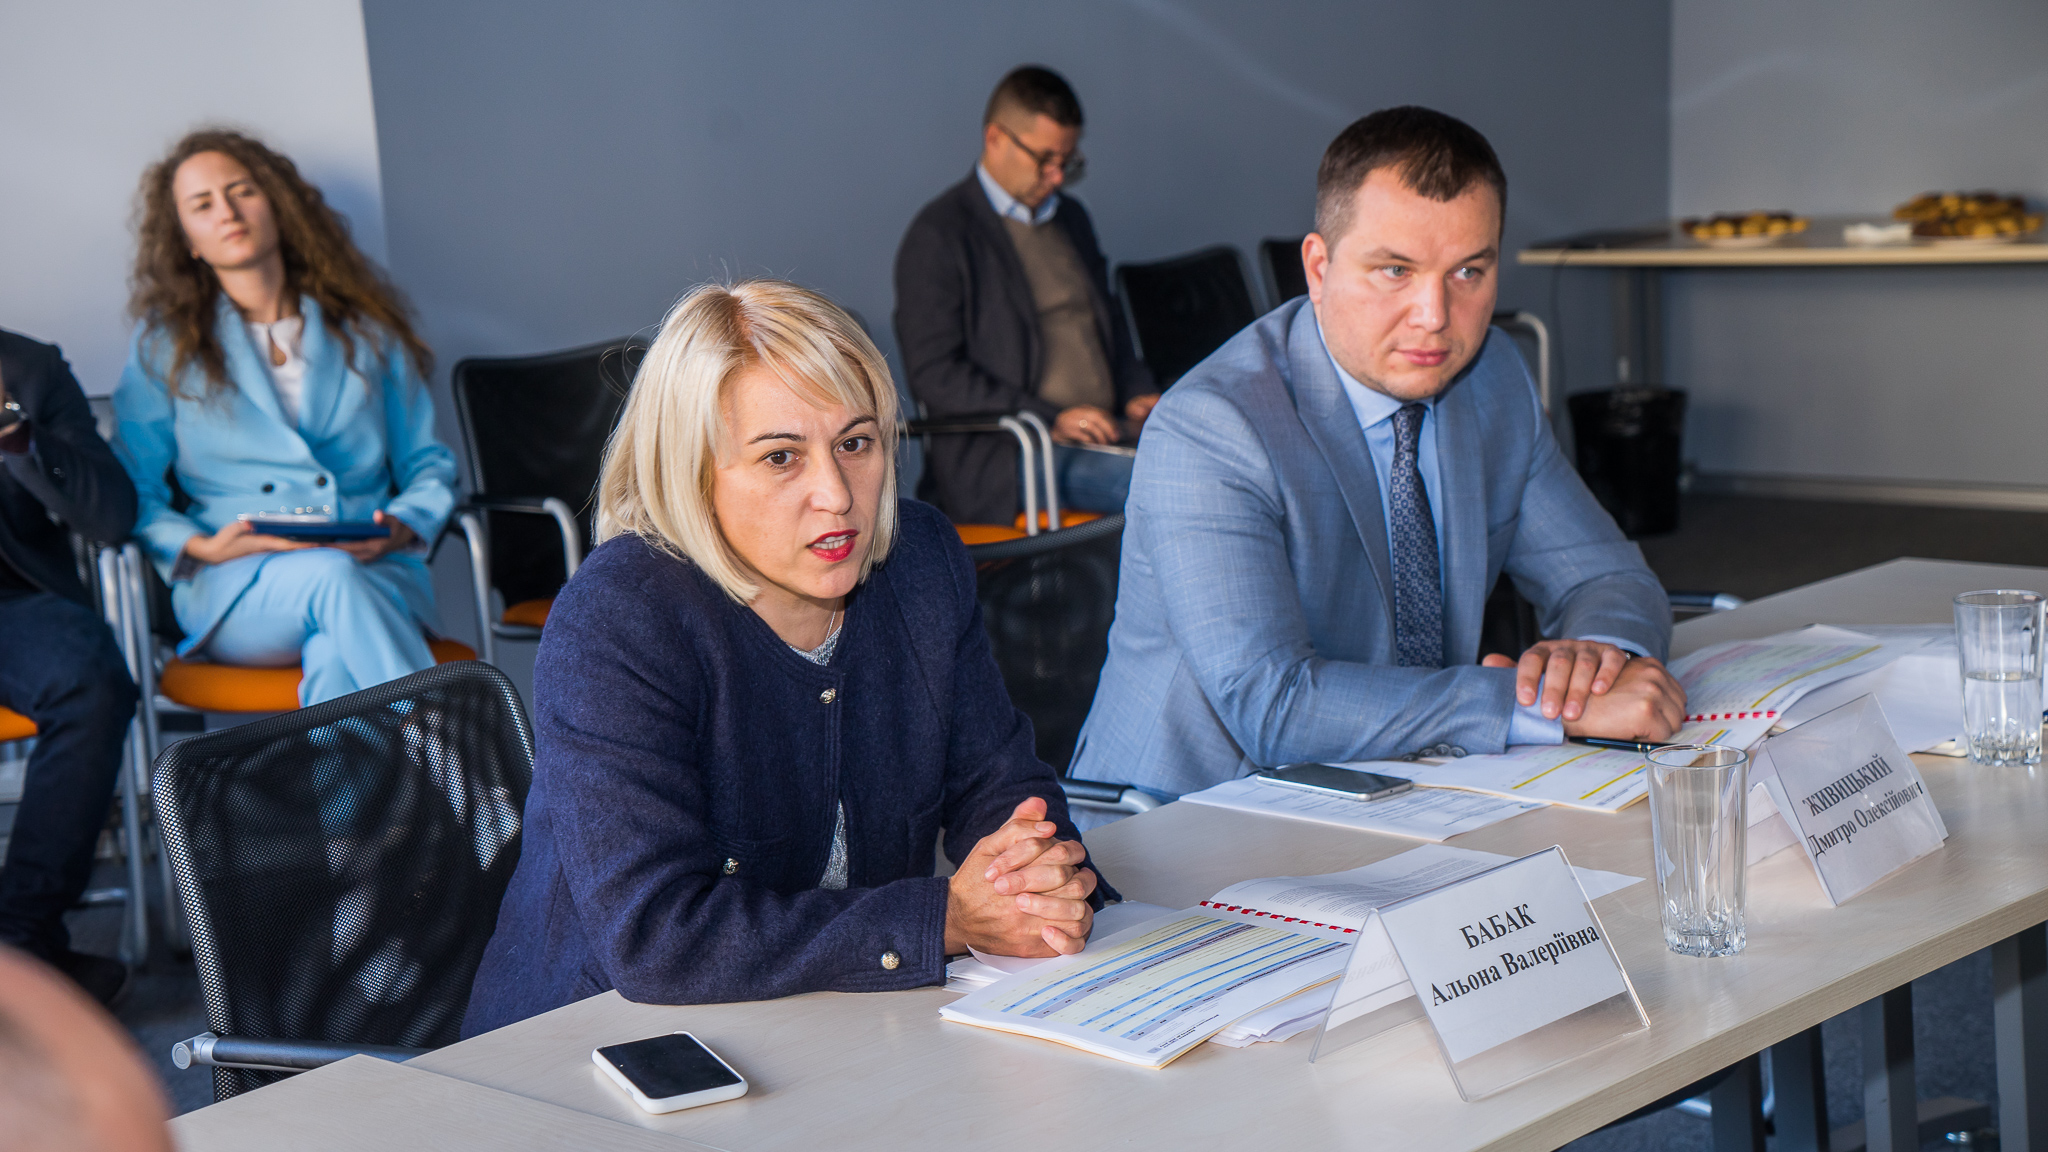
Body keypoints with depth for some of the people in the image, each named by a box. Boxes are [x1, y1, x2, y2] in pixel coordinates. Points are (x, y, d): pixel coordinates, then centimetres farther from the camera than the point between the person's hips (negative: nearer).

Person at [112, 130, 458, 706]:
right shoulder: (163, 345, 16)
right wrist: (201, 547, -11)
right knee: (331, 578, -38)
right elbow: (132, 493, 10)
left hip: (375, 571, 2)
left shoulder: (366, 329, 20)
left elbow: (428, 467, 20)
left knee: (335, 656, -38)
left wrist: (405, 526, -3)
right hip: (232, 592, -1)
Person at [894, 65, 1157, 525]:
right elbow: (935, 374, -9)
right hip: (1000, 454, -7)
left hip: (1107, 430, 7)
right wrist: (1051, 419, -17)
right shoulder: (938, 236, -2)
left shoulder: (1071, 219, 23)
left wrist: (1136, 393, 9)